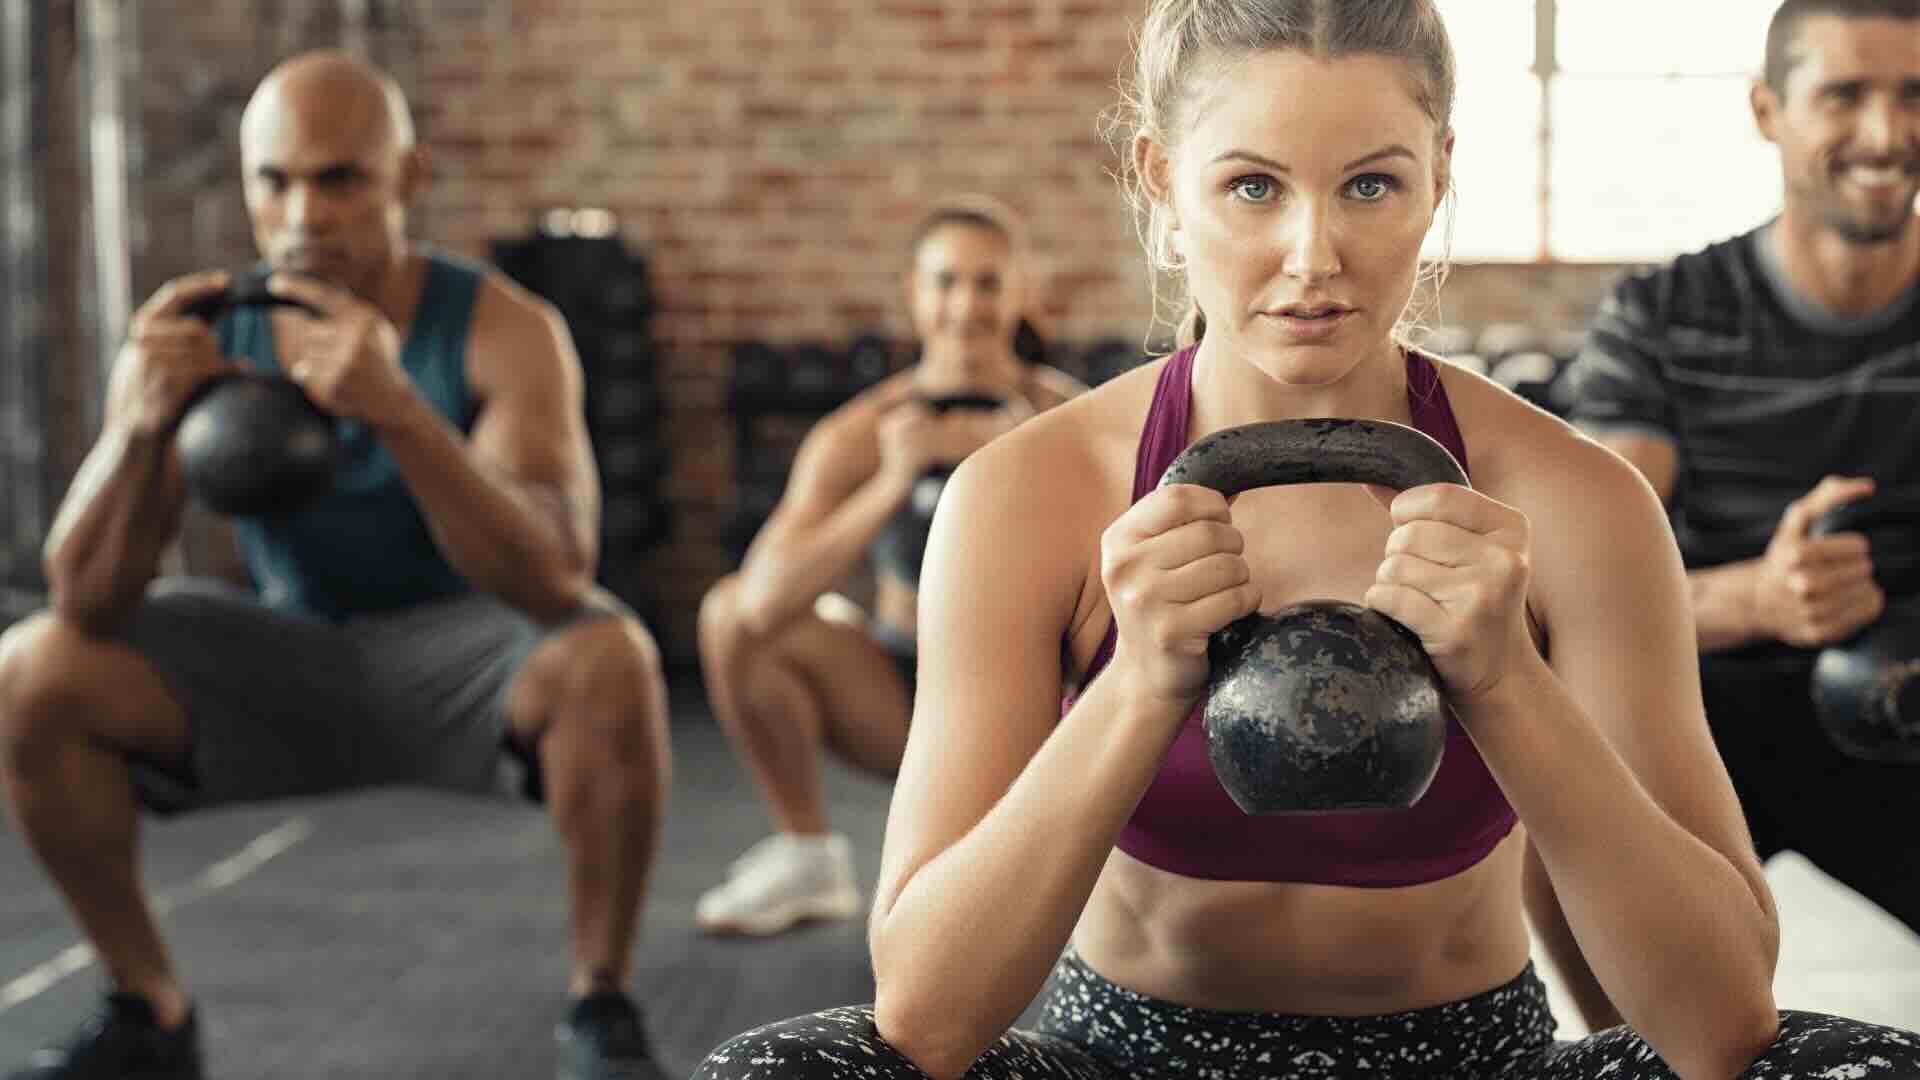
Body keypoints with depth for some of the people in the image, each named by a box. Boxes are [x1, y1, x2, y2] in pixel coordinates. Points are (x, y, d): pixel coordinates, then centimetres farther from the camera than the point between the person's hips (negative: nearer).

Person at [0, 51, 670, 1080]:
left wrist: (397, 408, -49)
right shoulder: (198, 336, -14)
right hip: (291, 656, 3)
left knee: (609, 659, -34)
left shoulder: (503, 331, -22)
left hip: (464, 660, -3)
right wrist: (139, 424, -37)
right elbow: (87, 602, -17)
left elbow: (555, 578, -35)